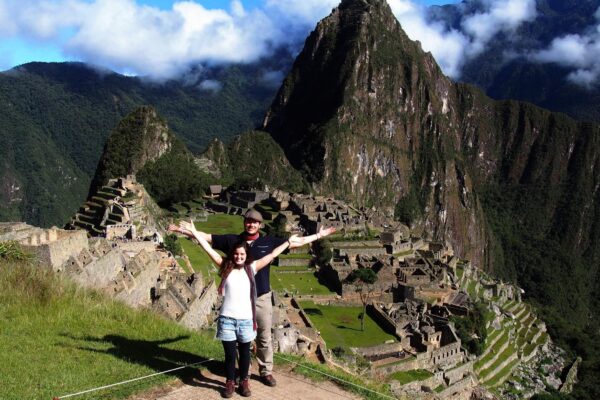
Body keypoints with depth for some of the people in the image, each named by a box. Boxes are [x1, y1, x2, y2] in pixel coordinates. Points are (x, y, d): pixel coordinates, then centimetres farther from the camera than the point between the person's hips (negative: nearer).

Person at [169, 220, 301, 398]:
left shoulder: (251, 268, 2)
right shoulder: (226, 268, 0)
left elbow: (272, 255, 7)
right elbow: (209, 249, -4)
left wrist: (289, 242, 10)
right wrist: (194, 233, -7)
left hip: (246, 320, 1)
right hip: (227, 319, -1)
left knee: (244, 353, 14)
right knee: (230, 353, 9)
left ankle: (244, 381, 31)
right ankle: (230, 382, 27)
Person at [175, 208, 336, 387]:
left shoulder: (269, 242, 1)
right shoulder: (232, 240, 0)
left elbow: (298, 242, 8)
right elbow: (206, 237, 2)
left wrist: (319, 235, 10)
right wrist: (185, 231, -4)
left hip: (262, 297, 0)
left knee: (265, 337, 7)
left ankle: (266, 371, 21)